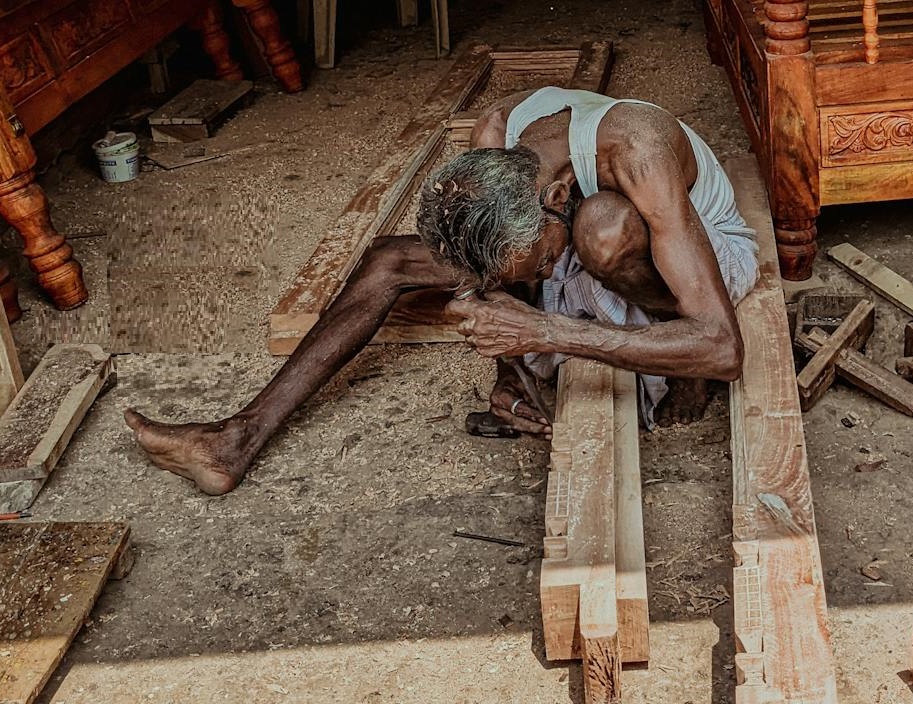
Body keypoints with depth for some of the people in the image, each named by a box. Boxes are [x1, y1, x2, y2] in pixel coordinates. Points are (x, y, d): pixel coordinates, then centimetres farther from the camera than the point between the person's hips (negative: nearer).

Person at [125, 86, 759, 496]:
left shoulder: (635, 151, -40)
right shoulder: (494, 138, -22)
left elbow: (724, 348, -45)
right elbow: (507, 277, -3)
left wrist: (545, 330, -49)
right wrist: (507, 373, -16)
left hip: (712, 257, -5)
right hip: (593, 266, 6)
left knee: (604, 223, -42)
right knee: (393, 259, -7)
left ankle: (683, 371, -14)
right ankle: (243, 440, -8)